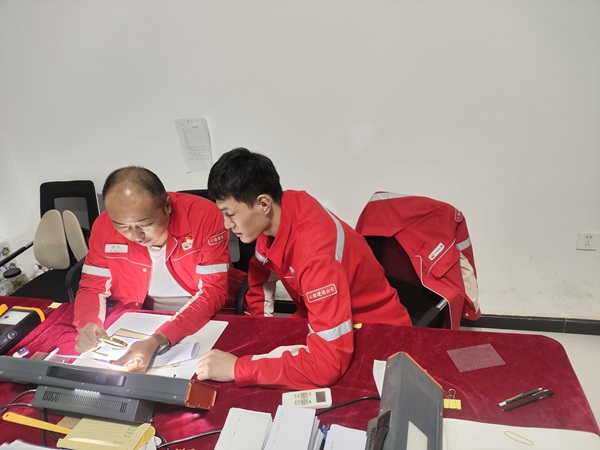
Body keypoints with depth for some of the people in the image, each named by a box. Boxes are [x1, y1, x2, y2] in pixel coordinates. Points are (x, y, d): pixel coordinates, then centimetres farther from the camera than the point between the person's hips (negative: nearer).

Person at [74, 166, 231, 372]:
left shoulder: (205, 216, -22)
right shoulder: (104, 225, -11)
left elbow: (213, 291, -23)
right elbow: (92, 288, -1)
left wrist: (158, 341, -34)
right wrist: (89, 324, -23)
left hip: (202, 323, -3)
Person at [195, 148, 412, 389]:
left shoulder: (317, 252, -36)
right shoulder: (275, 215, -13)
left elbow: (328, 362, -39)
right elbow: (259, 277, 8)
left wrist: (237, 368, -34)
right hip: (326, 323, 7)